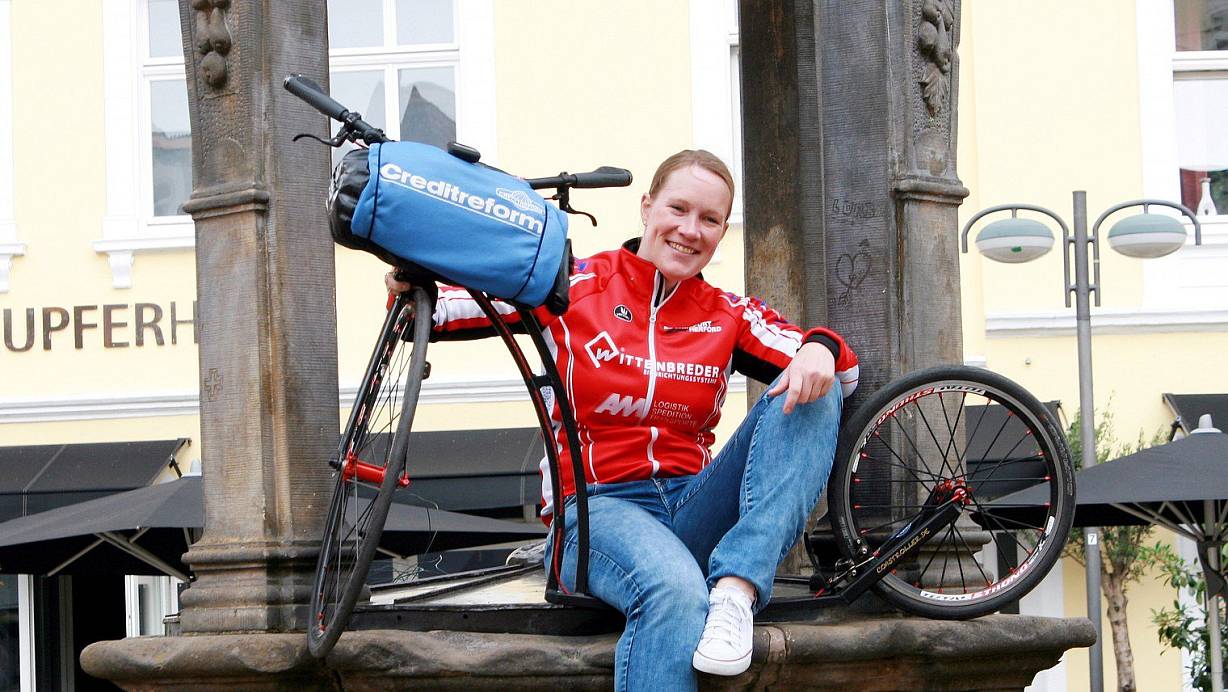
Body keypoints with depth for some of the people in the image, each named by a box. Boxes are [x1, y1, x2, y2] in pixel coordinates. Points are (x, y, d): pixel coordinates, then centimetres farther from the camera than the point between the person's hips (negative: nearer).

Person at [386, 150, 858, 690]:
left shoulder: (727, 316, 10)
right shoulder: (578, 287, 2)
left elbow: (843, 373, 3)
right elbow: (447, 311, -2)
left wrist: (819, 350, -20)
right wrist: (415, 294, -26)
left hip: (690, 507, 4)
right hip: (596, 506, -4)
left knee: (810, 396, -18)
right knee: (675, 594, -40)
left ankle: (737, 587, -32)